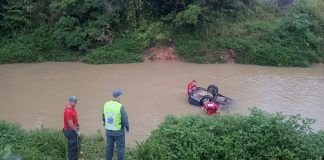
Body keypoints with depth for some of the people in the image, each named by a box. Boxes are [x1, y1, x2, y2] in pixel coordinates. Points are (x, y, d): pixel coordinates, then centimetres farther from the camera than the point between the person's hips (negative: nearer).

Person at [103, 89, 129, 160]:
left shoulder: (106, 105, -4)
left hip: (109, 130, 5)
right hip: (118, 131, -5)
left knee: (109, 147, 16)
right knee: (120, 148, 7)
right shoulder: (120, 107, -23)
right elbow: (125, 119, -19)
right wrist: (127, 128, 0)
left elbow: (104, 117, 8)